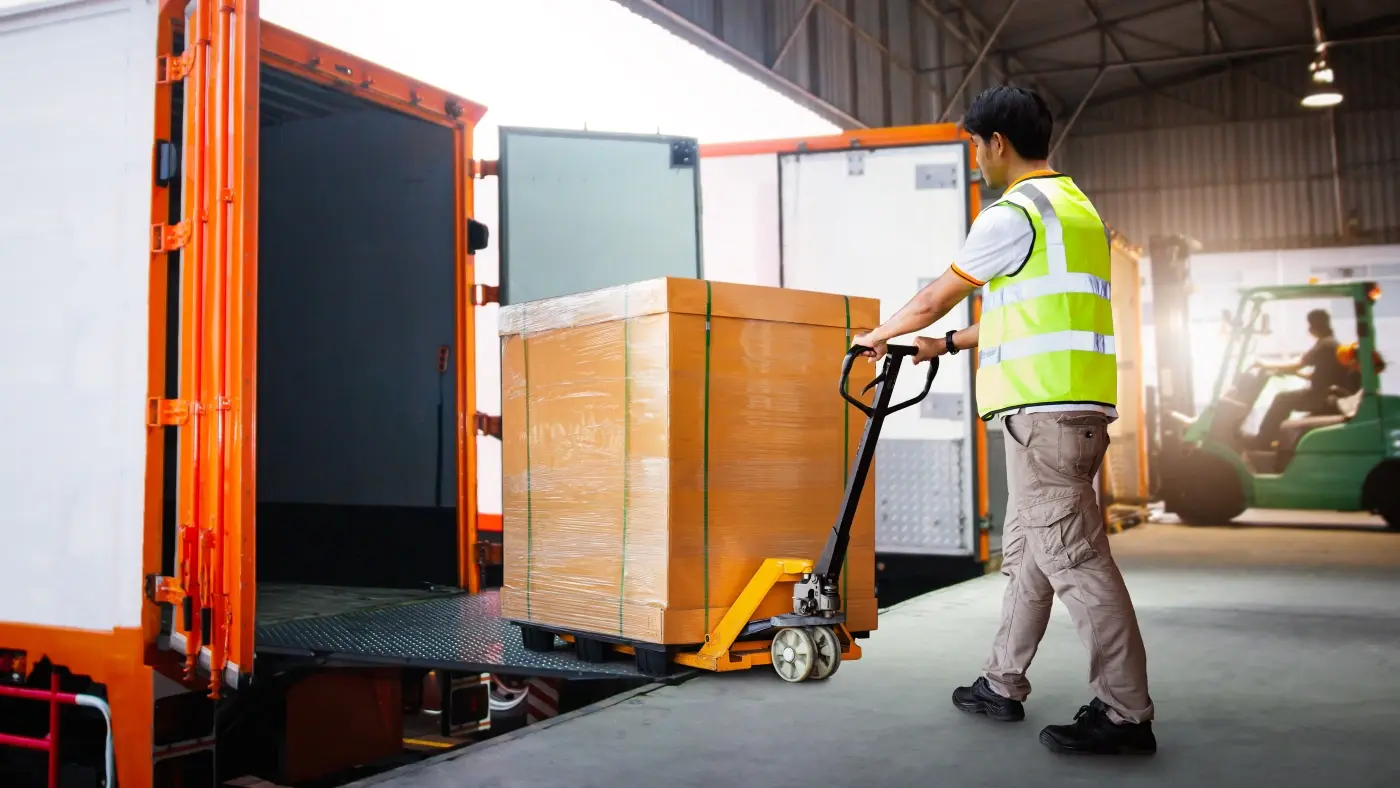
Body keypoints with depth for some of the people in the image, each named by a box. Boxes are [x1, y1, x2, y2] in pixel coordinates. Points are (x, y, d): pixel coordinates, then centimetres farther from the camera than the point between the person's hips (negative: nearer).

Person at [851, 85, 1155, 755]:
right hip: (1076, 405, 10)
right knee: (1025, 549, 15)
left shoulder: (1013, 215, -8)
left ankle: (1125, 713, -4)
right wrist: (949, 344, 33)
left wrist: (879, 335, 20)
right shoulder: (1076, 208, 23)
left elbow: (934, 299, 1)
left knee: (1072, 556, -8)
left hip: (1044, 407, -10)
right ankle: (1002, 683, 24)